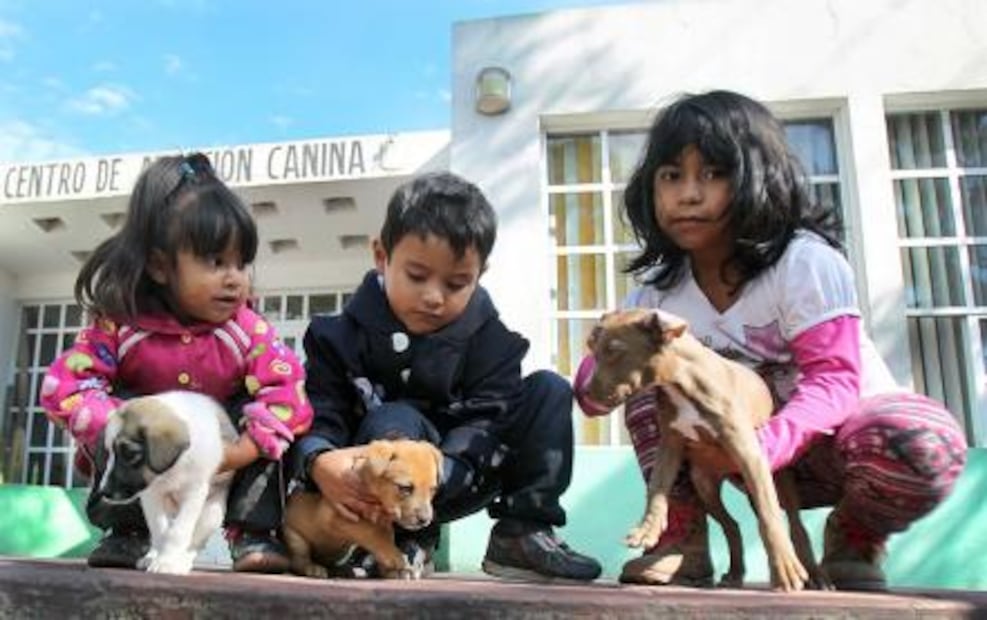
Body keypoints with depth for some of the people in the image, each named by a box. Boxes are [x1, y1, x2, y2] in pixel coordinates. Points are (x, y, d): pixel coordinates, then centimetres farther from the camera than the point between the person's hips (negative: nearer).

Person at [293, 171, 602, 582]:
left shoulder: (489, 335, -7)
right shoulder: (345, 334, -9)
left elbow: (487, 422, -16)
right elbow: (318, 414, -14)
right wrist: (321, 462, -39)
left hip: (458, 481, 3)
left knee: (549, 390, -10)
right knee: (396, 421, -34)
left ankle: (523, 534, -9)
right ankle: (410, 542, -13)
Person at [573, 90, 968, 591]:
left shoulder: (804, 261, -21)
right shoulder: (658, 290, -8)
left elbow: (834, 380, -26)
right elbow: (591, 396, -9)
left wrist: (762, 447, -43)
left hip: (839, 431, -3)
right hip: (762, 451, 3)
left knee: (924, 442, -36)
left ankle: (854, 540, -2)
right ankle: (683, 541, -9)